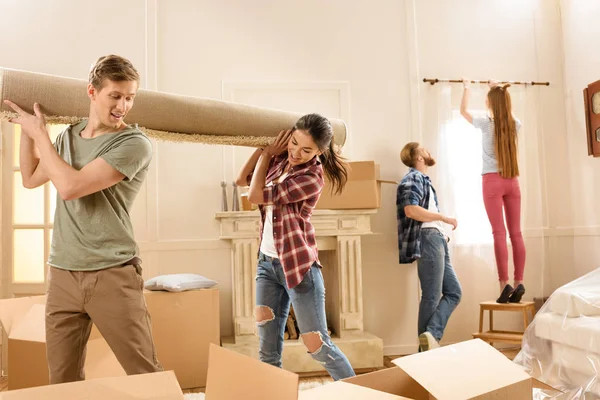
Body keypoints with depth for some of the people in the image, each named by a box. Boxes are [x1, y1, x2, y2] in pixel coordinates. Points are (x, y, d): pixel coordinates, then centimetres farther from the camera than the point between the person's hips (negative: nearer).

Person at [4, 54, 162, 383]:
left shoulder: (134, 144, -11)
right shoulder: (68, 136, 11)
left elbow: (70, 186, -18)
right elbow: (30, 179, 26)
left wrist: (39, 133, -5)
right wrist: (26, 127, 19)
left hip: (113, 275, -5)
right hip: (61, 274, 6)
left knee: (146, 375, -1)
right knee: (62, 379, 10)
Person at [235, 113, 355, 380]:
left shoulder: (311, 178, -17)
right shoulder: (281, 159, 5)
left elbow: (255, 196, -16)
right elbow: (242, 180, 13)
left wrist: (267, 153, -4)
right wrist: (264, 147, 5)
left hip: (298, 265, -6)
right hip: (267, 263, 7)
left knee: (318, 345, 0)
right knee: (268, 350, 8)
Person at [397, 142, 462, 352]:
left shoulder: (422, 179, 25)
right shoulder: (413, 177, -6)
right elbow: (411, 210, -22)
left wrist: (442, 233, 16)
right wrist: (444, 218, -14)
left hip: (436, 241, 10)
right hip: (427, 240, -10)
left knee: (454, 291, 6)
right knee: (432, 297, -5)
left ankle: (430, 335, -6)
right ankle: (426, 349, 2)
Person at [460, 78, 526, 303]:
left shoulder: (486, 124, -5)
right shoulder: (514, 124, 5)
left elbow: (463, 110, 13)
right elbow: (509, 109, 30)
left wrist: (467, 89, 29)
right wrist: (499, 89, 41)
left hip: (493, 180, -4)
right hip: (512, 181, 4)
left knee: (499, 233, -7)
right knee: (516, 233, 3)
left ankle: (504, 285, -9)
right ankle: (518, 283, 4)